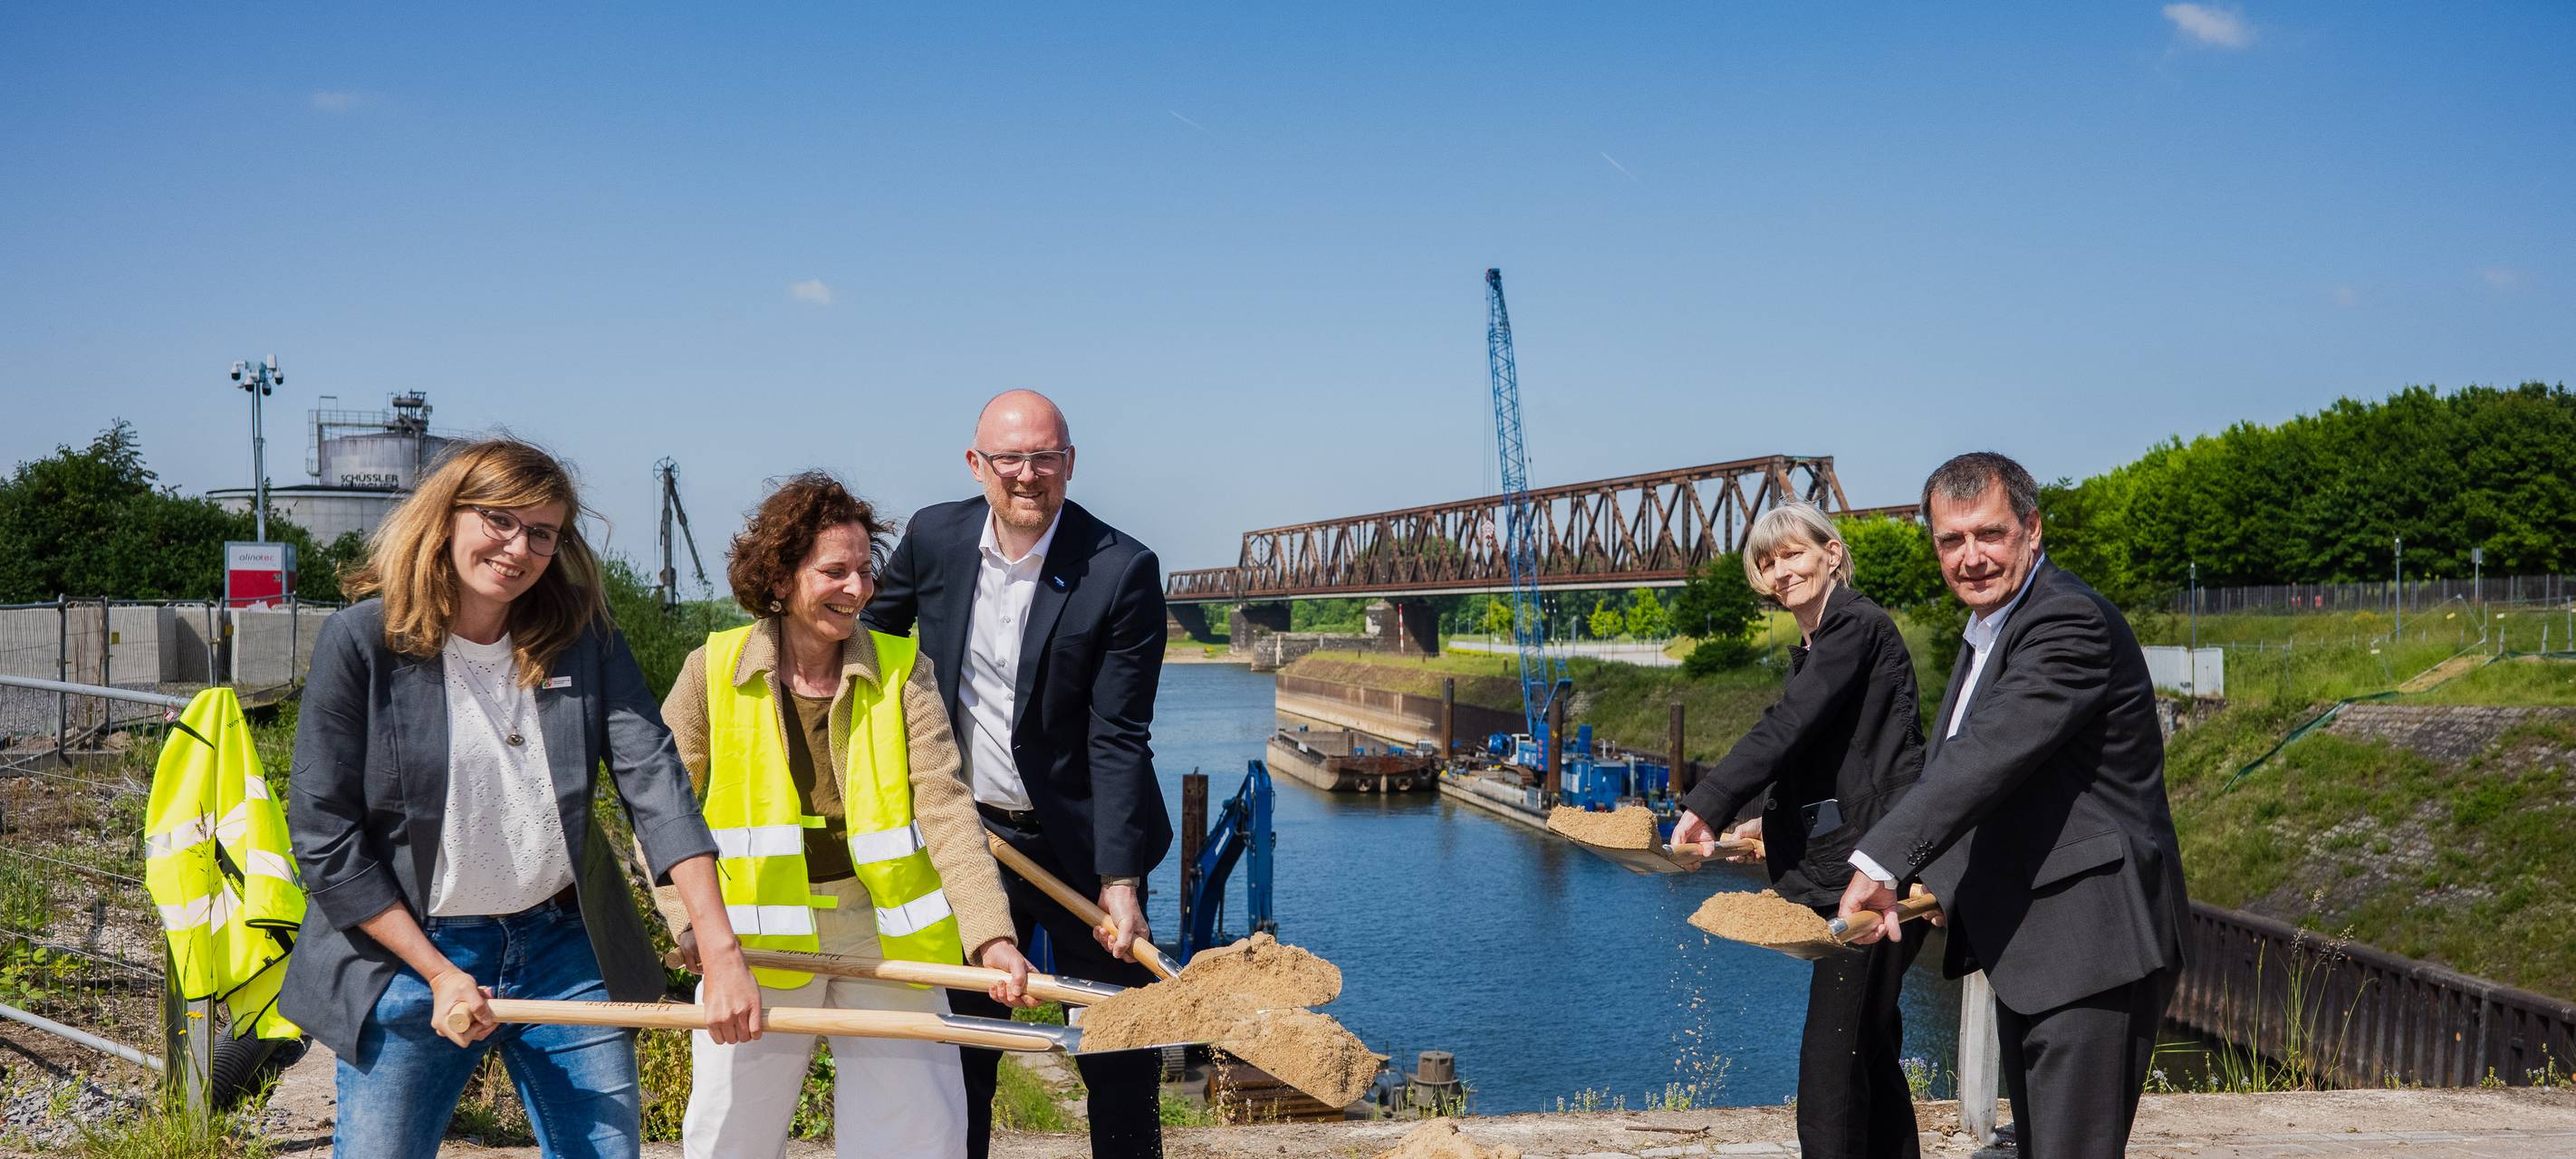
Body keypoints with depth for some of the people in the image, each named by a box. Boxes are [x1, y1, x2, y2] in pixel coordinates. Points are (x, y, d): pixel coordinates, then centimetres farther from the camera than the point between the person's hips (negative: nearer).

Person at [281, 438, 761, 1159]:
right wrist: (438, 974, -12)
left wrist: (719, 947, -20)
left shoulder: (584, 638, -2)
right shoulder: (362, 642, -10)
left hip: (563, 945, 3)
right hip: (410, 953, -2)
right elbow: (323, 836, -8)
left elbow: (655, 781, -10)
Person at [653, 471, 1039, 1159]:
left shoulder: (903, 671, -1)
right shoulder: (714, 671, -1)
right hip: (760, 941, 0)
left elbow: (946, 810, -9)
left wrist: (993, 936, -21)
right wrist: (691, 921, -9)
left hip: (886, 935, 0)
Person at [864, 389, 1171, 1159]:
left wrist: (1119, 881, -20)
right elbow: (871, 630, 17)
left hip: (1078, 845, -3)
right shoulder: (934, 537, -4)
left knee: (1120, 1056, 4)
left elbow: (1117, 739, -17)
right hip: (963, 836, 4)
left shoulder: (1121, 571, -16)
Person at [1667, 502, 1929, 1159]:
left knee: (1833, 1054, -11)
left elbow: (1789, 726, -22)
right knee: (1870, 1044, 16)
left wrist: (1707, 806, -24)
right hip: (1843, 863, 10)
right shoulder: (1815, 646, 17)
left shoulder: (1856, 625, -12)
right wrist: (1775, 823, 19)